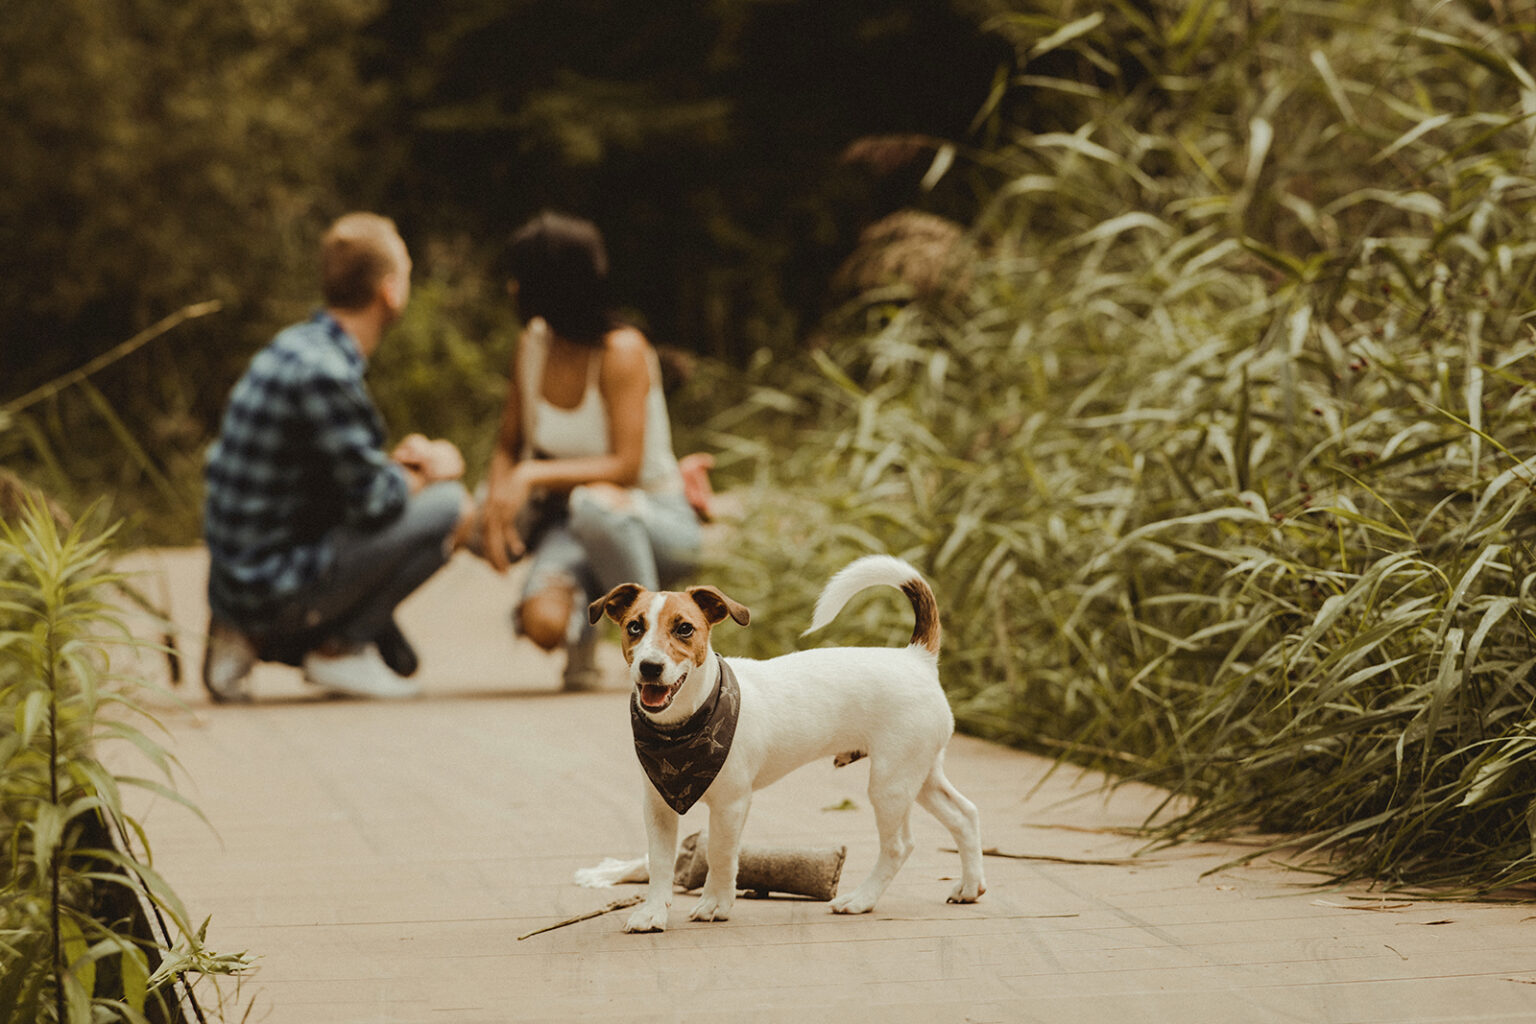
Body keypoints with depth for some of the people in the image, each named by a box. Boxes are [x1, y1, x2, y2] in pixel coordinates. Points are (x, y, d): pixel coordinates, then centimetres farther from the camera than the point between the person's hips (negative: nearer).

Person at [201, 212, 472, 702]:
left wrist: (398, 461, 4)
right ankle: (340, 648, -2)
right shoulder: (323, 372, -19)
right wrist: (427, 473, 3)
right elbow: (373, 500, -17)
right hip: (274, 585, -9)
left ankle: (251, 639, 12)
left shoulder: (298, 345, 11)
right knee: (447, 505, -9)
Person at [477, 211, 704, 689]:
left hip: (657, 523, -4)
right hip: (570, 526, 4)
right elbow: (507, 447, 8)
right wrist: (497, 499, -13)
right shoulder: (533, 344, 1)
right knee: (544, 623, -29)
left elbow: (626, 467, -23)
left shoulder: (623, 350, -18)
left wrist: (534, 475, -31)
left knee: (597, 502, -42)